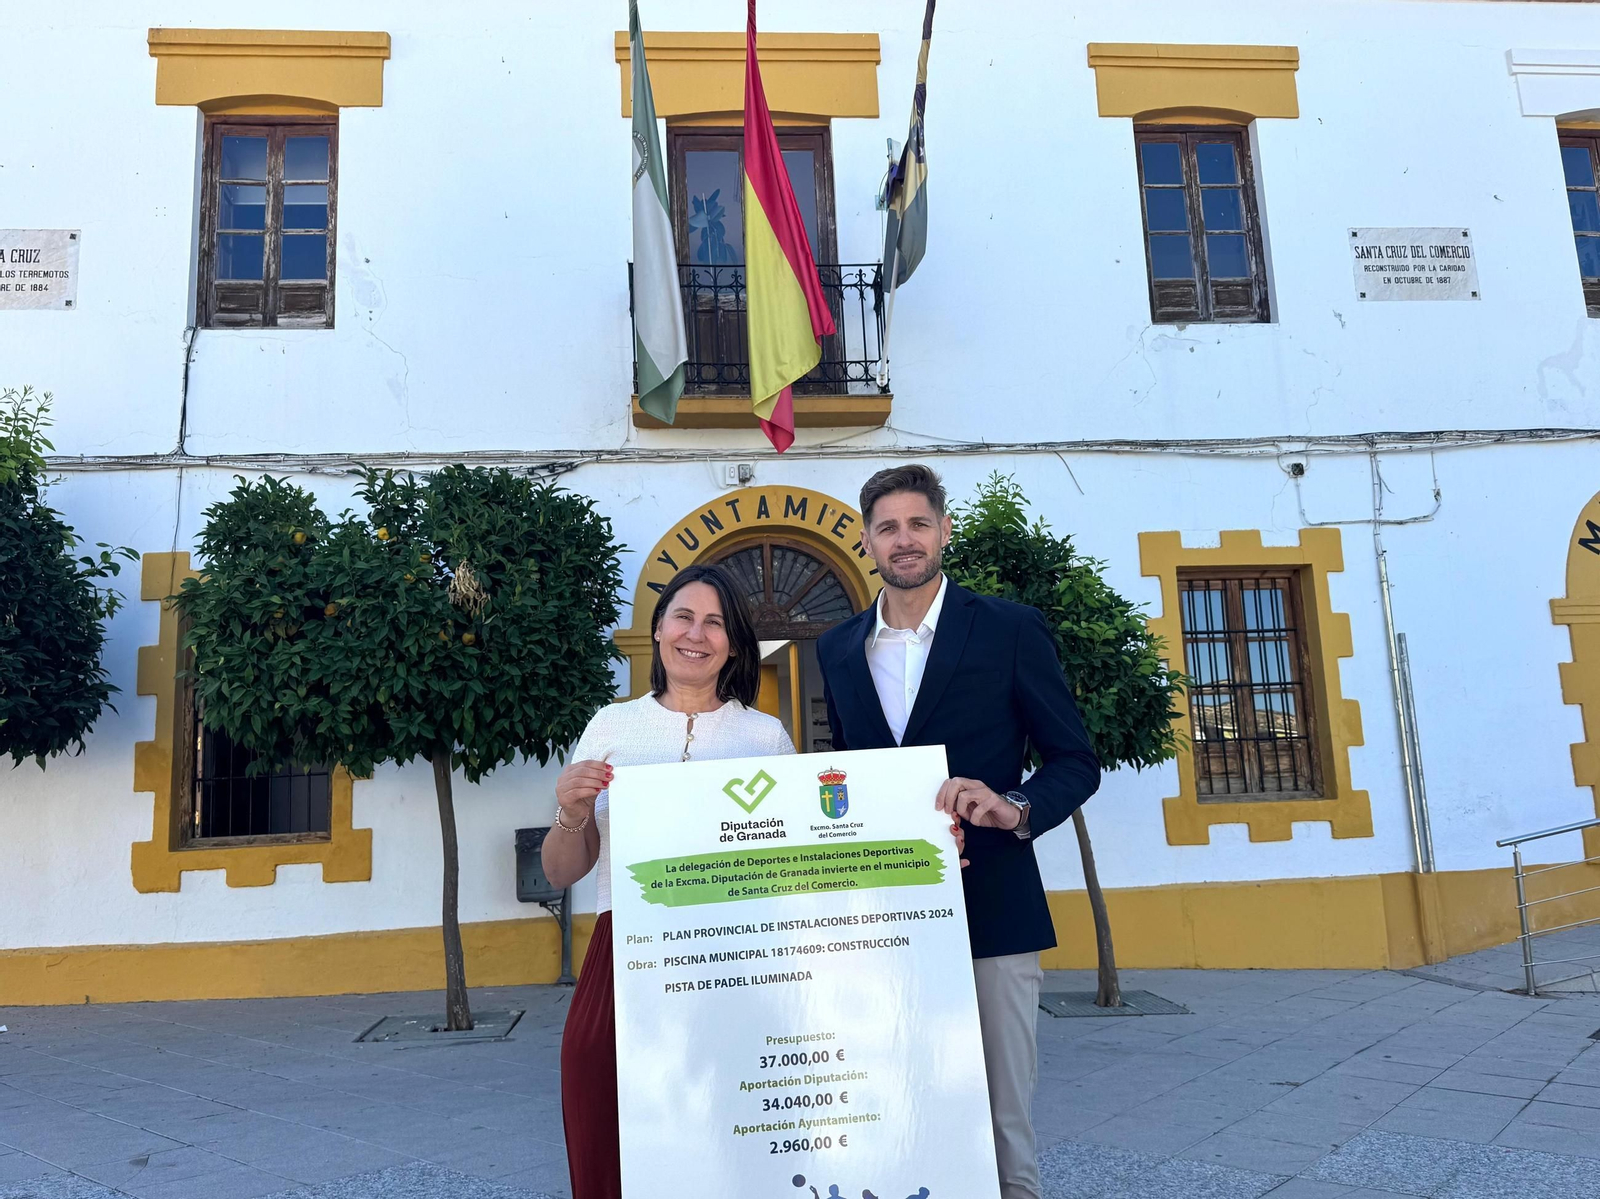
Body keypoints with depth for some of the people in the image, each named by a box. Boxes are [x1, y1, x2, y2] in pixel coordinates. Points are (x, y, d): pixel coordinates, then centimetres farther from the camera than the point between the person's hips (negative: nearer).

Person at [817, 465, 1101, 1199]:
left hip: (989, 911, -3)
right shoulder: (837, 650, 11)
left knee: (1002, 1129, 0)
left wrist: (1016, 807, -18)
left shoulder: (1010, 630, 0)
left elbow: (1075, 762, 1)